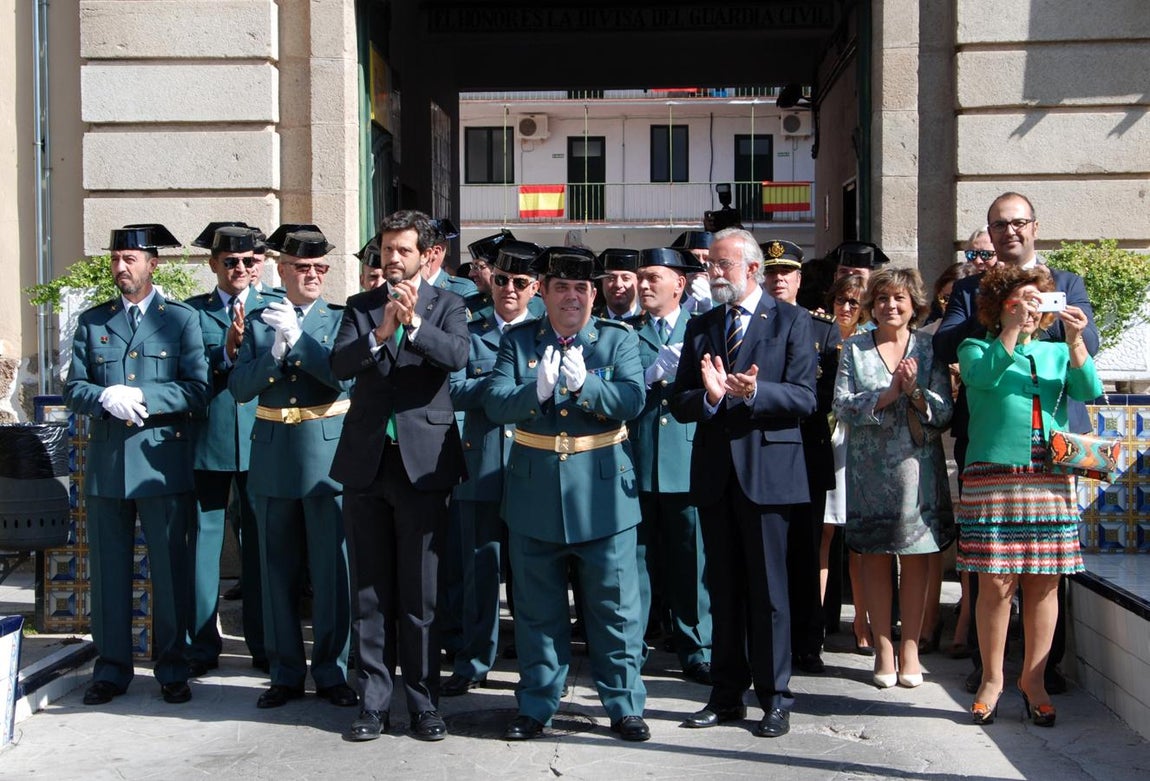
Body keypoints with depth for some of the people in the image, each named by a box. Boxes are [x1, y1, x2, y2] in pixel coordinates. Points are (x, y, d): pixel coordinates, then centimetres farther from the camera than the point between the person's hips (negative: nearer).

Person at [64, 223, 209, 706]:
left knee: (169, 569, 2)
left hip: (162, 462, -3)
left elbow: (198, 391, -3)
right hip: (106, 462, 3)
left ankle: (172, 669, 14)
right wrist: (107, 398, -13)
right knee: (108, 569, 7)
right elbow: (73, 390, 8)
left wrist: (142, 396, -15)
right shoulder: (92, 322, 13)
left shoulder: (182, 319, 5)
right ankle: (112, 669, 19)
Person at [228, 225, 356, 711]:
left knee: (331, 570, 1)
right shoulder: (258, 322, 9)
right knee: (278, 570, 9)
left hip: (327, 455, -2)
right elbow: (239, 389, -1)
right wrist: (275, 350, -16)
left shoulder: (340, 320, 3)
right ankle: (286, 673, 21)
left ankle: (330, 672, 14)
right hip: (274, 457, 2)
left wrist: (297, 338, -20)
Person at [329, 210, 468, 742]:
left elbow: (457, 356, -15)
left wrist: (414, 323, -30)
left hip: (422, 461, -3)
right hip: (366, 460, 3)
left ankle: (423, 704, 14)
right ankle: (374, 702, 19)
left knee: (420, 593, 3)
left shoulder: (446, 304, 4)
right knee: (370, 592, 9)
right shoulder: (360, 307, 11)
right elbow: (338, 364, -6)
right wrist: (380, 333, -23)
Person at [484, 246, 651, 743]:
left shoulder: (619, 339, 2)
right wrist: (535, 390, -27)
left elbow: (632, 400, -13)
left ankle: (625, 706, 19)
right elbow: (495, 404, -9)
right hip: (534, 492, 2)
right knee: (537, 608, 12)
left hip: (602, 491, -1)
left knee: (614, 606, 5)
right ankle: (536, 707, 25)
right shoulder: (517, 341, 4)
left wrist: (584, 386, -28)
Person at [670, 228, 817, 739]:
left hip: (767, 471, -4)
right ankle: (726, 695, 22)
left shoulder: (791, 322, 0)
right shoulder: (700, 328, 12)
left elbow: (805, 398, -8)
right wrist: (708, 397, -16)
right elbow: (679, 404, 5)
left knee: (768, 590, 1)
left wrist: (754, 392, -24)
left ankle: (775, 700, 12)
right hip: (714, 473, 5)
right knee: (723, 590, 11)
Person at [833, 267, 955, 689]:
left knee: (915, 556, 4)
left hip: (917, 466, 0)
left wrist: (915, 391, -18)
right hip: (870, 468, 0)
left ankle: (910, 647, 13)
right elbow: (842, 406, -5)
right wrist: (887, 395, -16)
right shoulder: (855, 349, 5)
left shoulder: (929, 350, 6)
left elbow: (944, 412, -1)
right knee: (874, 556, 3)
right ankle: (883, 647, 13)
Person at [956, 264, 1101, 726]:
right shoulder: (977, 349, 10)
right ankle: (992, 679, 9)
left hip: (1051, 478, 3)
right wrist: (1012, 329, -17)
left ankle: (1033, 679, 14)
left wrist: (1075, 341, -10)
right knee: (996, 583, -4)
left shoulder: (1056, 353, 18)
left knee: (1044, 583, 2)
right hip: (993, 476, -3)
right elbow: (982, 375, -12)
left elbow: (1088, 391, 2)